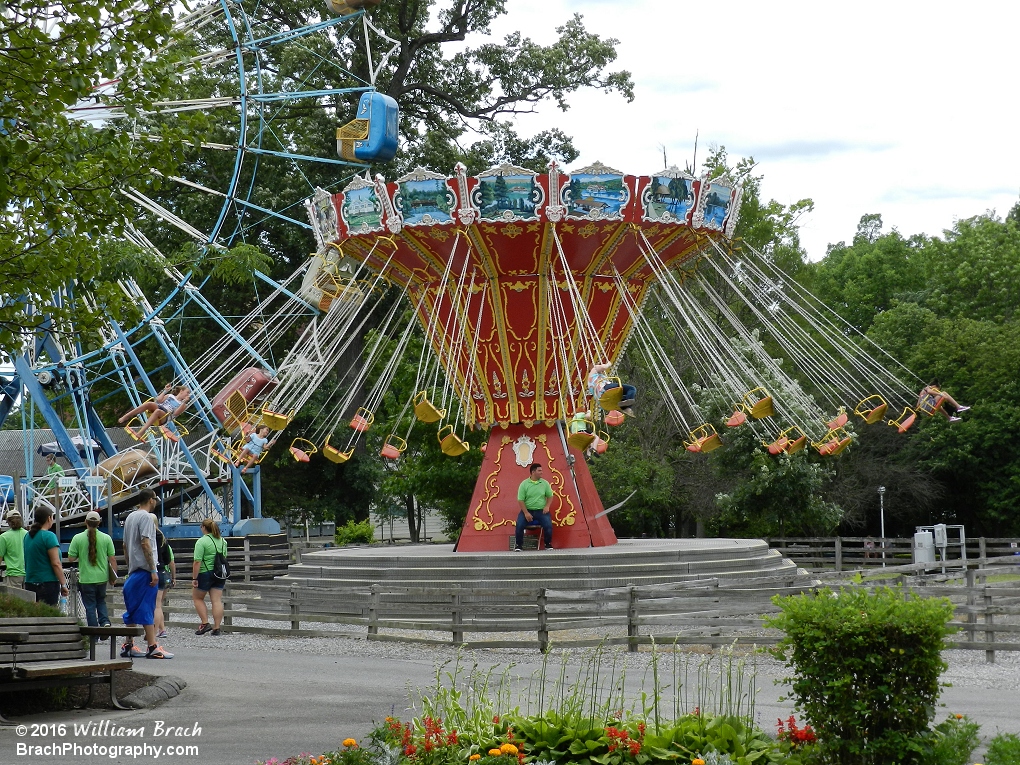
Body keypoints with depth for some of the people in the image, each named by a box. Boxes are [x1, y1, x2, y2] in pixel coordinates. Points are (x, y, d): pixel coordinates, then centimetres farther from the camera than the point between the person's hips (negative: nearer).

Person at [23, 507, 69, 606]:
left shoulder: (28, 536, 11)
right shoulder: (49, 536, -12)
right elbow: (56, 563, -16)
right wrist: (63, 584, -10)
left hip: (30, 583, 7)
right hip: (48, 583, -7)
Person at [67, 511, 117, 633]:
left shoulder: (77, 538, -8)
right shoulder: (106, 538, -4)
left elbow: (71, 558, -4)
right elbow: (112, 559, -1)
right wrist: (114, 576, 9)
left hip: (86, 579, -2)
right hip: (102, 577, 2)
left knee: (90, 606, 6)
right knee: (101, 602, 22)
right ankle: (105, 621, -1)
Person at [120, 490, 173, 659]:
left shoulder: (129, 517, 17)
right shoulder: (146, 517, -9)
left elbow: (125, 546, 20)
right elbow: (145, 544, -18)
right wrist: (153, 570, -18)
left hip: (133, 570, 9)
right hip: (145, 569, -9)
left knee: (133, 609, 12)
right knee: (147, 608, -10)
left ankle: (128, 646, 15)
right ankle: (152, 647, -11)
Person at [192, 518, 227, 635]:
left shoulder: (202, 541, -13)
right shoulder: (223, 541, 10)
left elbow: (197, 562, -17)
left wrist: (194, 578, -15)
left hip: (205, 574, -6)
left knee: (197, 598, 11)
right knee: (217, 601, 3)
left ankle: (205, 623, 3)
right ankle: (216, 628, 1)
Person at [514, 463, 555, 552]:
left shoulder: (545, 483, 5)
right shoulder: (524, 484, -3)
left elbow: (550, 496, 13)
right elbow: (520, 500, -5)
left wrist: (547, 506, -6)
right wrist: (526, 513, -15)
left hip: (541, 511, 1)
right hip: (527, 510, -1)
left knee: (548, 525, -23)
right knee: (519, 525, -24)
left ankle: (548, 544, 1)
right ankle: (518, 545, -4)